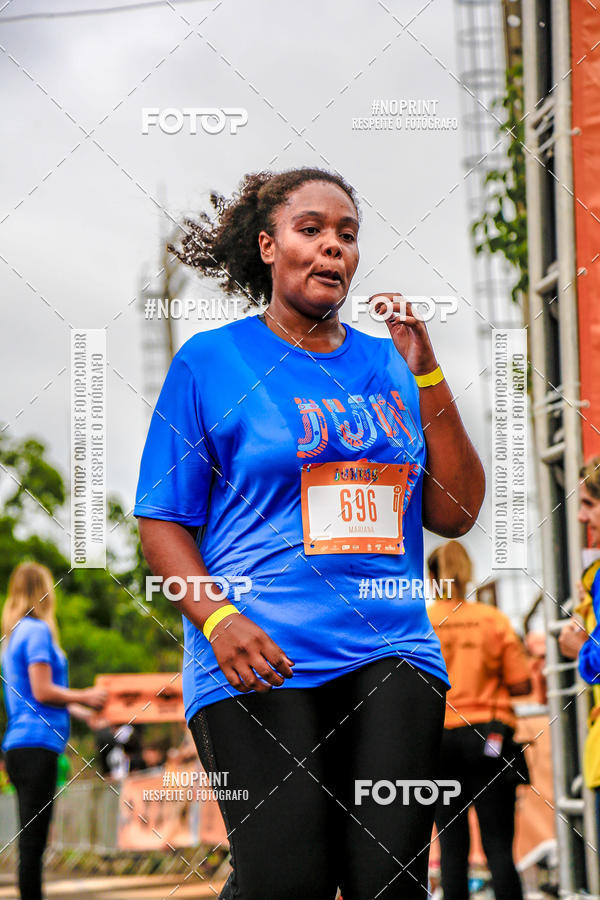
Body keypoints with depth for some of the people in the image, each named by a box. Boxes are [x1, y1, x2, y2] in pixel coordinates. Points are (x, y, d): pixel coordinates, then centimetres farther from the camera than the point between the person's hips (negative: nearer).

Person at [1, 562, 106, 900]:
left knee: (30, 840, 8)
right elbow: (42, 691, -14)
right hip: (37, 745, -9)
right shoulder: (38, 631, -7)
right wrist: (84, 697, -2)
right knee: (33, 839, -11)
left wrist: (71, 706, 29)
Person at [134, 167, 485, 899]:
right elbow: (161, 522, 4)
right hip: (259, 660, -3)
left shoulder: (388, 366, 17)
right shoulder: (211, 360, 6)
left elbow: (455, 514, 12)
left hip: (389, 653, 4)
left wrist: (427, 377, 5)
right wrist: (216, 618, -14)